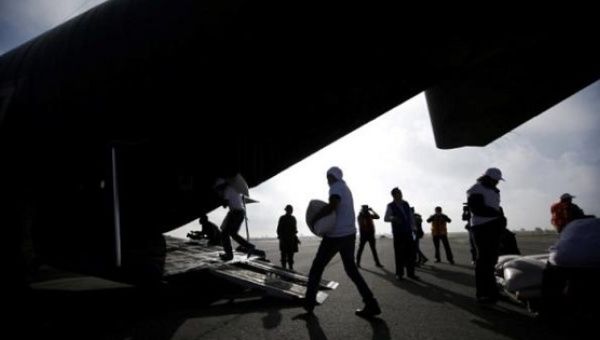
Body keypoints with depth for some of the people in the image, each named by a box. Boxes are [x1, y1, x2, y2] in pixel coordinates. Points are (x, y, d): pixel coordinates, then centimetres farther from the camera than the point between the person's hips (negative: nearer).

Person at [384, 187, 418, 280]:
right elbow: (386, 218, -14)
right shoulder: (390, 206, -6)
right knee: (399, 253, 0)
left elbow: (410, 216, 15)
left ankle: (410, 273, 15)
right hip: (398, 233, -4)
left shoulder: (406, 204, 8)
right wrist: (392, 218, -34)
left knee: (410, 253, 5)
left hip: (408, 231, 4)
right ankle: (399, 274, 11)